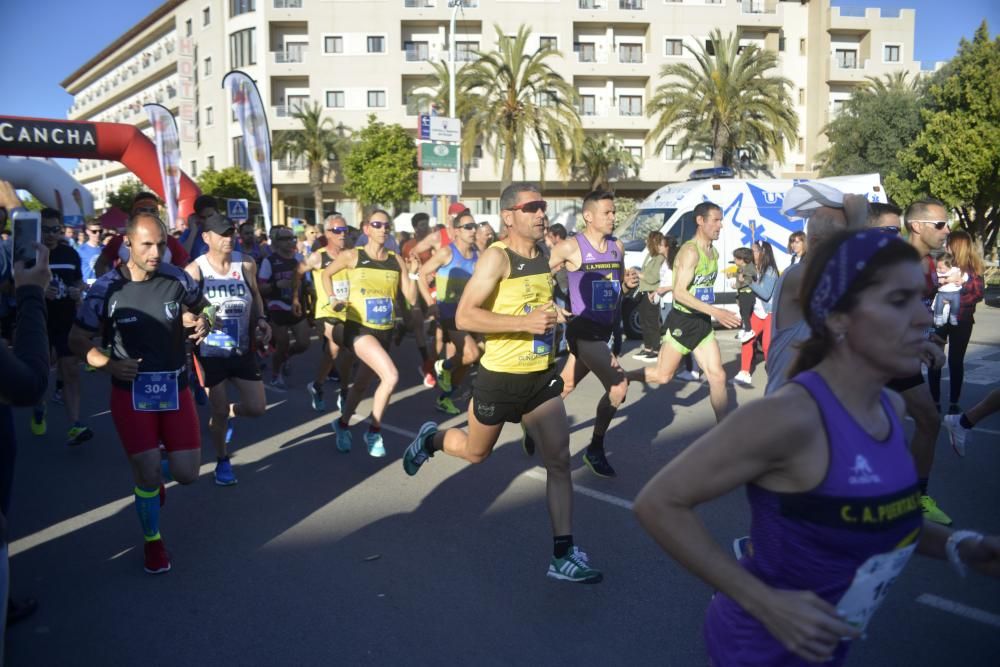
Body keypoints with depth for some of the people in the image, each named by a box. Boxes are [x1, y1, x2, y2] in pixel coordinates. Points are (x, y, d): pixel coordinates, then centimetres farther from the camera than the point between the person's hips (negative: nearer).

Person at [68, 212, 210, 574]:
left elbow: (200, 310, 12)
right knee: (148, 476, -2)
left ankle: (149, 473, 41)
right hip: (131, 393, -2)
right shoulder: (106, 288, -11)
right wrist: (109, 364, -19)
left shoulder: (178, 279, -6)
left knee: (186, 473, 4)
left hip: (175, 388, 2)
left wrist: (202, 324, -12)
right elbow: (77, 340, -1)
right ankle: (152, 540, 25)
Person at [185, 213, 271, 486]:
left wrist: (261, 320, -1)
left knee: (256, 407, 3)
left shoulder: (246, 264, -2)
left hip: (242, 349, 3)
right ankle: (222, 461, 28)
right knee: (218, 411, 4)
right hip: (211, 351, -3)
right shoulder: (195, 270, -12)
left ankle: (227, 414, 39)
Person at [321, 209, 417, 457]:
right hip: (358, 328, -4)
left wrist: (414, 272, -13)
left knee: (363, 382, 18)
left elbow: (411, 299, 0)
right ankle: (374, 431, -5)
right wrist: (332, 299, 2)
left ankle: (342, 424, 43)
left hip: (385, 331, 5)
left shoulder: (396, 260, 2)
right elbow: (326, 274, 13)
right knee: (391, 376, -24)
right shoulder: (352, 256, -5)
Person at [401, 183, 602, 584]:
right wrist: (525, 322, -31)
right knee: (476, 452, 15)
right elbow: (464, 316, -25)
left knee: (559, 460, -3)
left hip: (542, 375, 6)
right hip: (500, 377, -5)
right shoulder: (497, 257, -16)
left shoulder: (545, 256, 7)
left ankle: (563, 555, 3)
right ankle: (430, 439, 47)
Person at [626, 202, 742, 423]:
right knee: (662, 375, 4)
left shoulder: (714, 253, 9)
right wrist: (716, 312, -32)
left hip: (703, 322, 7)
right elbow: (679, 293, -28)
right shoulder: (690, 251, -19)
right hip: (682, 321, -7)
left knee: (717, 376, 3)